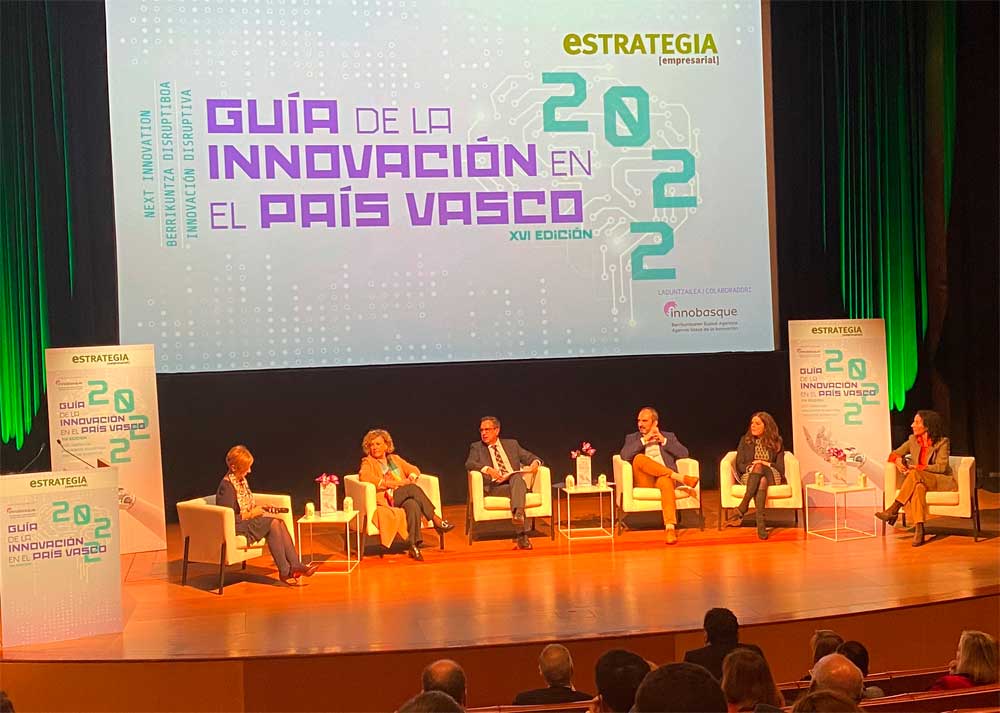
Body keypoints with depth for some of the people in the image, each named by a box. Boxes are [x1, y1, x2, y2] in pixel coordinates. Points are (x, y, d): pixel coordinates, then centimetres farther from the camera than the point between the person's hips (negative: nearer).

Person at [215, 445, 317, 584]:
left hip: (248, 520, 9)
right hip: (235, 527, -9)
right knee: (273, 523, -26)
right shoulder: (227, 486, -16)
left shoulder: (242, 480, 13)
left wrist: (257, 510, 4)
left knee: (279, 522, -16)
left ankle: (295, 566, -23)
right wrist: (251, 514, -15)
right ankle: (285, 571, -24)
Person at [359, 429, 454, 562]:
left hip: (404, 498, 4)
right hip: (386, 500, -4)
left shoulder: (395, 458, 26)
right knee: (413, 488, -30)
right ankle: (436, 520, -30)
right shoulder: (368, 462, 11)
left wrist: (411, 478, -6)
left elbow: (414, 470, 19)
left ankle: (413, 545, -38)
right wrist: (391, 483, -17)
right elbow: (364, 476, -12)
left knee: (412, 505, -33)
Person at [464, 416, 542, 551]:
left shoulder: (511, 444, 24)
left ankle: (517, 514, -56)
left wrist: (535, 462, -7)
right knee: (517, 491, -34)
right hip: (494, 486, -2)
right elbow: (469, 464, -2)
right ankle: (523, 535, -42)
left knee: (517, 479, -36)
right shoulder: (476, 447, 16)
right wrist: (487, 469, -21)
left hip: (514, 481, 2)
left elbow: (529, 456, 19)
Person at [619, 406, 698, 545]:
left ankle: (670, 528, -52)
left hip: (665, 477, 0)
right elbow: (624, 455, -1)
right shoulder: (632, 438, 20)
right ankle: (681, 478, -31)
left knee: (666, 481, -38)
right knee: (639, 458, -31)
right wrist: (644, 440, -5)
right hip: (644, 481, 0)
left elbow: (684, 453, 7)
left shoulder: (668, 436, 22)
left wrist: (663, 440, 0)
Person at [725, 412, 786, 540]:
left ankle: (742, 508, -46)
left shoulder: (776, 442, 12)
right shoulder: (745, 440, 14)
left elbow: (780, 468, 6)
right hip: (749, 476, 0)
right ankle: (760, 522, -52)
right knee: (761, 481, -39)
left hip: (772, 476, 0)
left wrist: (767, 464, -13)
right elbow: (739, 466, 7)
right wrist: (751, 466, -14)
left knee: (759, 467, -39)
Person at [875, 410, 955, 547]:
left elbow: (941, 467, -14)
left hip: (942, 481, -4)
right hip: (921, 481, 4)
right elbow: (894, 454, 13)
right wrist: (898, 460, -12)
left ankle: (893, 510, -36)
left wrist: (917, 468, -22)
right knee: (918, 487, -37)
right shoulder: (913, 440, 10)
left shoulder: (942, 442, -5)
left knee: (915, 474, -35)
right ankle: (919, 529, -49)